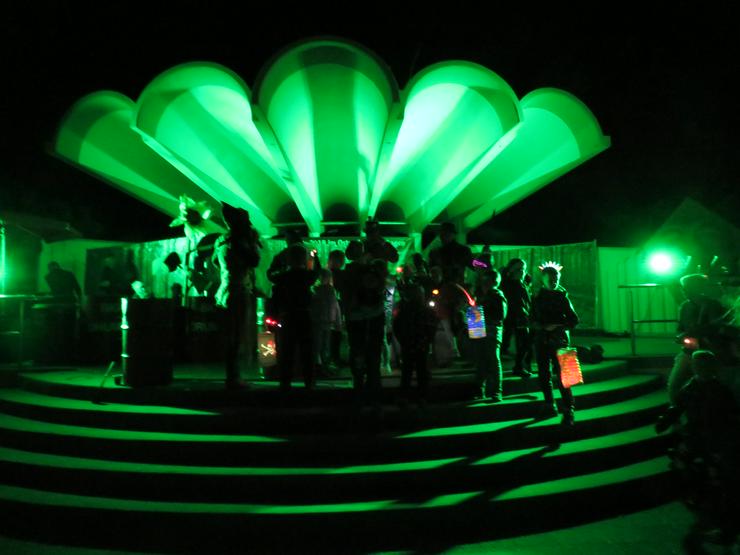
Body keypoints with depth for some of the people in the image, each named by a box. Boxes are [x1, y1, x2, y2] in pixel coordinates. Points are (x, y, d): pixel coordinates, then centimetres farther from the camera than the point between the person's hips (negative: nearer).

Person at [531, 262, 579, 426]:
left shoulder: (562, 297, 1)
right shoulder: (537, 298, 9)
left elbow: (574, 320, 0)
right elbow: (532, 320, 13)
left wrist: (557, 326, -13)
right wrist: (540, 326, -8)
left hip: (559, 340, -4)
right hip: (542, 340, 4)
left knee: (561, 375, -12)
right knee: (544, 374, 7)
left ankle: (568, 411, -10)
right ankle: (550, 406, 20)